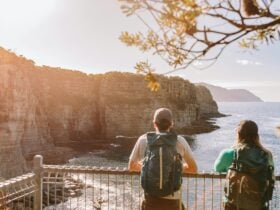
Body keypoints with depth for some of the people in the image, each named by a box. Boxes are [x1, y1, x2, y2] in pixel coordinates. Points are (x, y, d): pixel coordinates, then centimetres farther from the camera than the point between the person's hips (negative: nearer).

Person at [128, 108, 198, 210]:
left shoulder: (143, 140, -2)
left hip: (151, 199, 0)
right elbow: (193, 169, 10)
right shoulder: (179, 141, -3)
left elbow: (131, 166, 12)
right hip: (172, 199, 0)